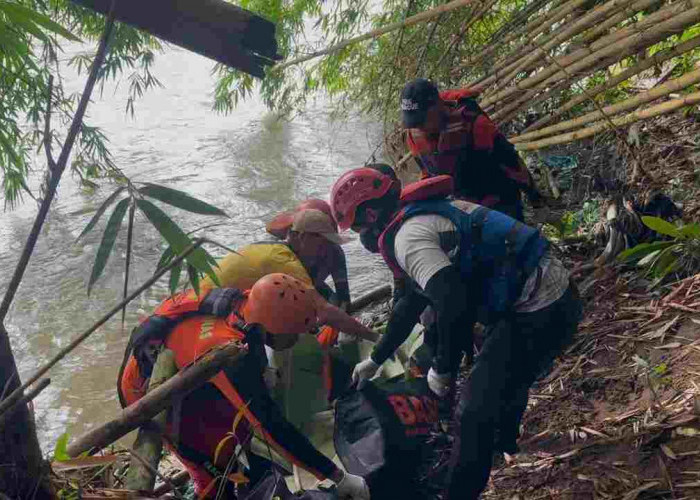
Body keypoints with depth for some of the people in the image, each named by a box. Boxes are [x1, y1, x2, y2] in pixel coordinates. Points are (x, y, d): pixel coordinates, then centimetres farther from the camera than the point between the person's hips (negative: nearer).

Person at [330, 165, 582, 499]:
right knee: (508, 373, 34)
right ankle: (504, 440, 58)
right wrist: (375, 359, 31)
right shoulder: (424, 214, 16)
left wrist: (443, 369, -13)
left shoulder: (408, 235, -16)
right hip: (558, 295, 11)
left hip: (537, 315, -11)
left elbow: (454, 305, -30)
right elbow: (412, 304, 25)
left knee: (475, 413, -3)